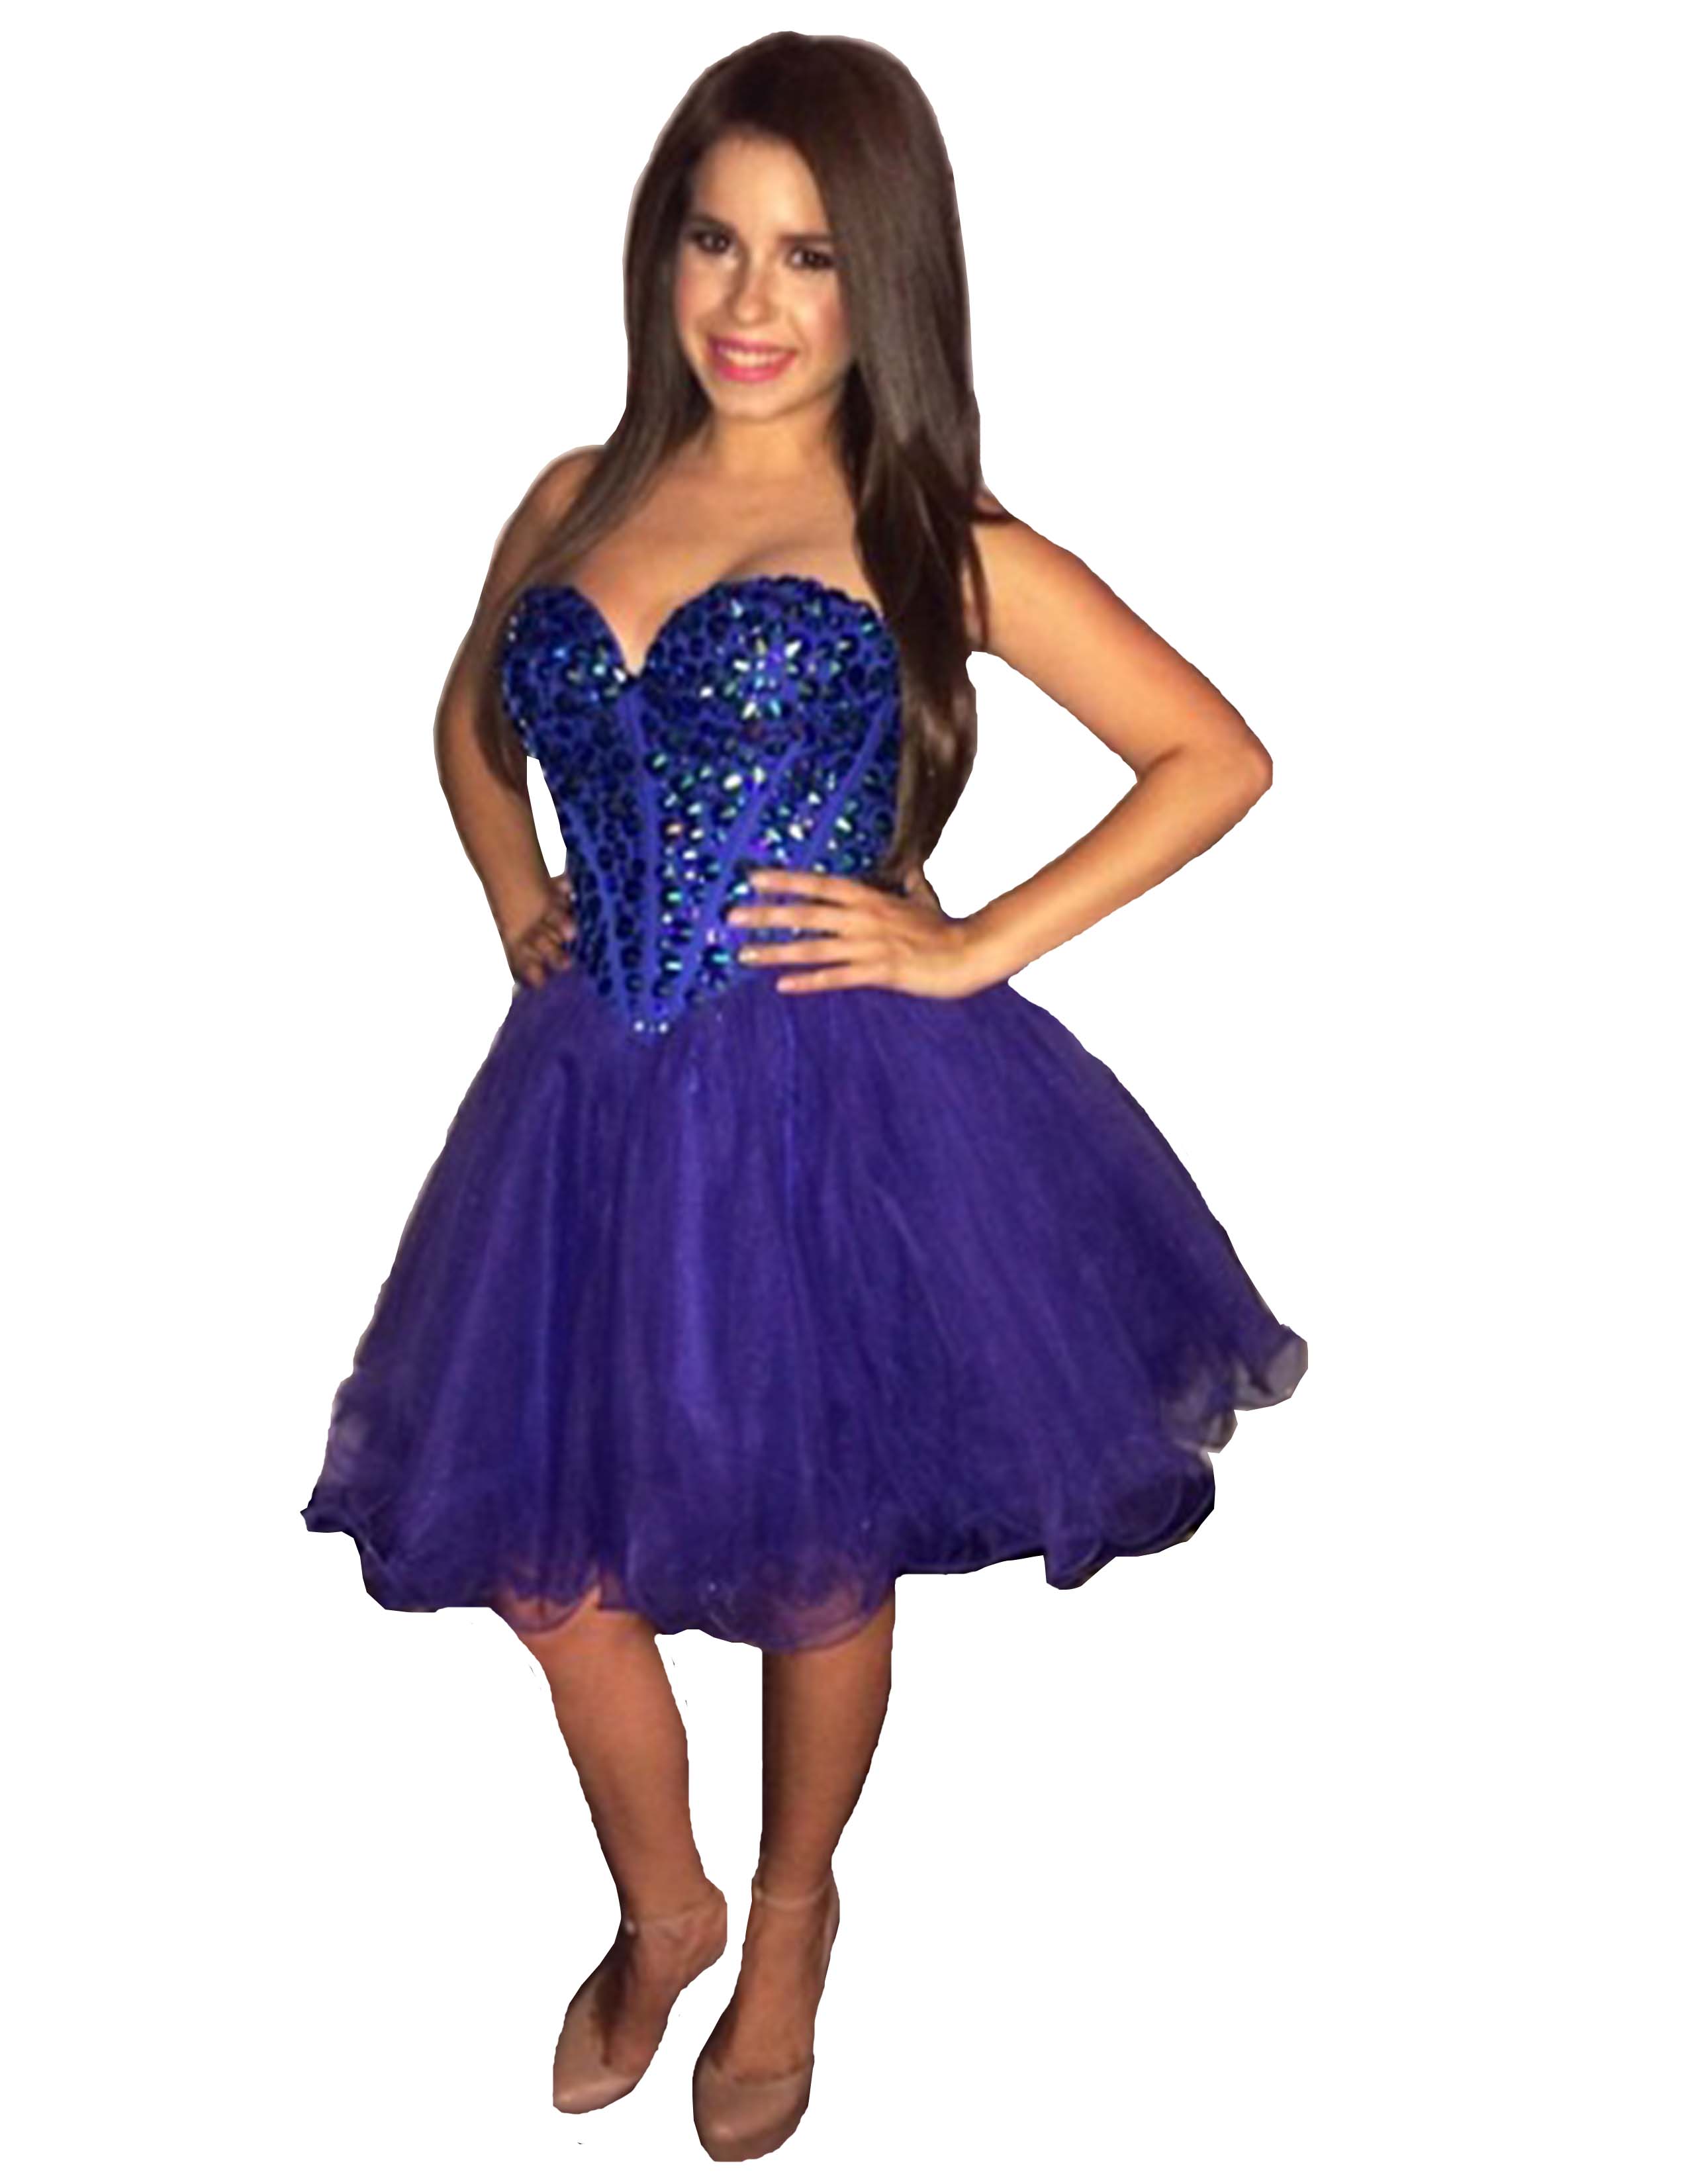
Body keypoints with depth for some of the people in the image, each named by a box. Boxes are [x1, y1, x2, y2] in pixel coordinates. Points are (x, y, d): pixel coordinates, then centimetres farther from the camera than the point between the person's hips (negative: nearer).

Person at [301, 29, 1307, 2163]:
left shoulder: (934, 542, -6)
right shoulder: (576, 504, 6)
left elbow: (1217, 757, -5)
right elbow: (473, 720, 25)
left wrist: (974, 949, -10)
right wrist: (514, 900, 8)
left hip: (839, 1108, -4)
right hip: (594, 1097, 4)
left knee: (812, 1559, 12)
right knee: (545, 1554, 11)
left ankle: (791, 1916, 42)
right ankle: (658, 1908, 41)